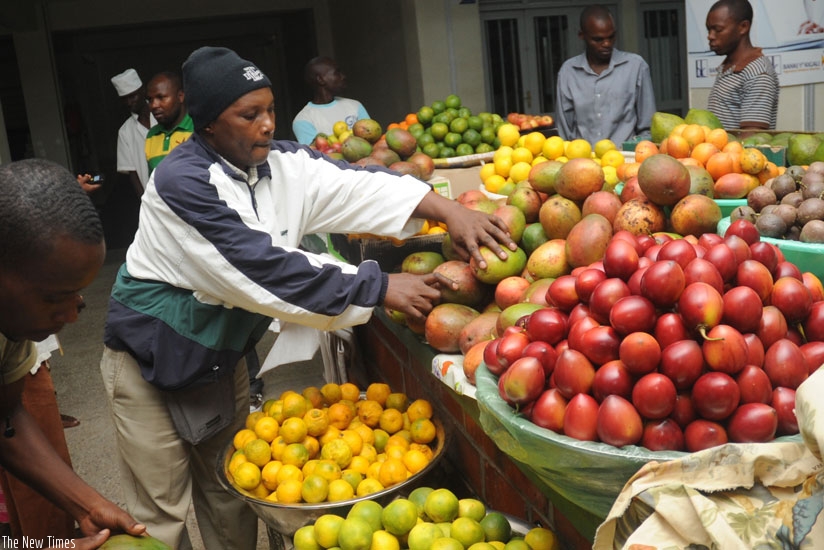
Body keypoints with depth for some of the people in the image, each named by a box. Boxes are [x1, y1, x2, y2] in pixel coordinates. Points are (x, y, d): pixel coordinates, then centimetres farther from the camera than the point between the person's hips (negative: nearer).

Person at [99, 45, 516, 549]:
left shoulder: (281, 163, -6)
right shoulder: (182, 182, -26)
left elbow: (353, 184, -19)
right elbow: (265, 267, -34)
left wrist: (448, 210, -35)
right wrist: (381, 288, -35)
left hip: (222, 355, 6)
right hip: (152, 358, -6)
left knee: (231, 500, 18)